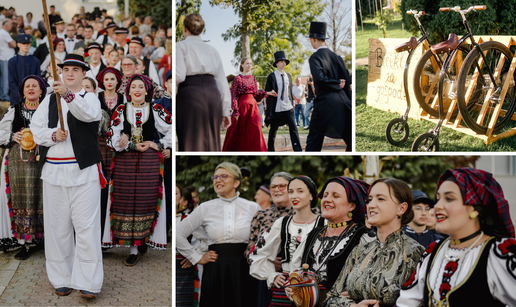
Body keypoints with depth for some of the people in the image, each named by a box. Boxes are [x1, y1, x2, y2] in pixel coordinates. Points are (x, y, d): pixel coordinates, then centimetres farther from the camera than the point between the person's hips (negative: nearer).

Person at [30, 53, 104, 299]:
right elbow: (35, 129, 8)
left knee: (86, 227, -8)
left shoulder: (90, 98, 3)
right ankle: (62, 279, 16)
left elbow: (88, 113, -22)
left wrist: (68, 94, -39)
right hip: (54, 170, 4)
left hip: (83, 171, -3)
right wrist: (53, 135, -13)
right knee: (57, 227, 6)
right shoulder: (49, 100, 15)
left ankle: (88, 283, -4)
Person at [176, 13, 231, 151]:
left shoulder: (180, 46, 4)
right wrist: (226, 111, 14)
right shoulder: (212, 50, 19)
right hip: (213, 93, 5)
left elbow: (178, 76, -11)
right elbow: (222, 81, 14)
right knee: (211, 142, 9)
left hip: (190, 94, -5)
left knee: (191, 142, -5)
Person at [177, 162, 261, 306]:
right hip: (215, 273, 1)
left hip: (243, 272, 0)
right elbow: (178, 234, 8)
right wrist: (197, 258, 6)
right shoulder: (205, 208, 5)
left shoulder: (252, 208, 4)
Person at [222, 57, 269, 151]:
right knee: (239, 133, 2)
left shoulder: (253, 78, 12)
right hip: (242, 106, -5)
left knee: (255, 133, -1)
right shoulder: (237, 78, -5)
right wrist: (235, 111, -15)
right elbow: (233, 96, -8)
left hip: (253, 106, 5)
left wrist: (267, 93, 3)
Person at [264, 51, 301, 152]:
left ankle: (298, 151, -10)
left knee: (293, 129, -7)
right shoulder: (272, 76, -1)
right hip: (276, 108, -3)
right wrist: (271, 93, -17)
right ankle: (270, 150, 20)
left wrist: (292, 102, 14)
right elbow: (266, 92, 1)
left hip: (288, 108, 4)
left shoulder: (288, 76, 14)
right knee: (273, 130, 6)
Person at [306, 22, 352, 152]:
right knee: (349, 138, 9)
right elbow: (347, 78, 13)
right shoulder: (336, 56, 12)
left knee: (314, 140, 3)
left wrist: (336, 84, -9)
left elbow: (319, 77, -21)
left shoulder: (315, 57, -7)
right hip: (342, 102, 6)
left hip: (325, 103, -6)